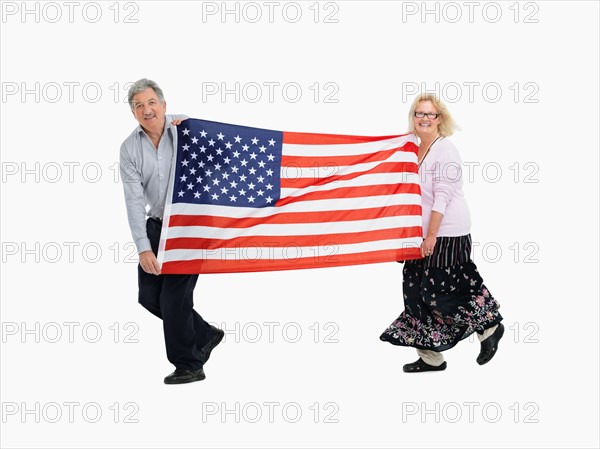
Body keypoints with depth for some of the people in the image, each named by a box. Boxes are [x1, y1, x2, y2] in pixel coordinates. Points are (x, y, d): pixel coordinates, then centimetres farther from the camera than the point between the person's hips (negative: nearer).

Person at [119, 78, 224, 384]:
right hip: (157, 225, 5)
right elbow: (134, 200, -8)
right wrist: (143, 248, -16)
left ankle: (188, 365, 12)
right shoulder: (129, 148, -3)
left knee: (174, 296, -6)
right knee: (149, 296, 8)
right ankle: (205, 335, 28)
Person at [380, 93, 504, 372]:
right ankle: (431, 356, 16)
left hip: (446, 234, -8)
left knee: (437, 293, -7)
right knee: (417, 290, 6)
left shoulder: (444, 149, -13)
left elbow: (442, 197, -18)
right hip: (425, 233, 8)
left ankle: (490, 327, 14)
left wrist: (431, 236, -20)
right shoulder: (416, 149, 12)